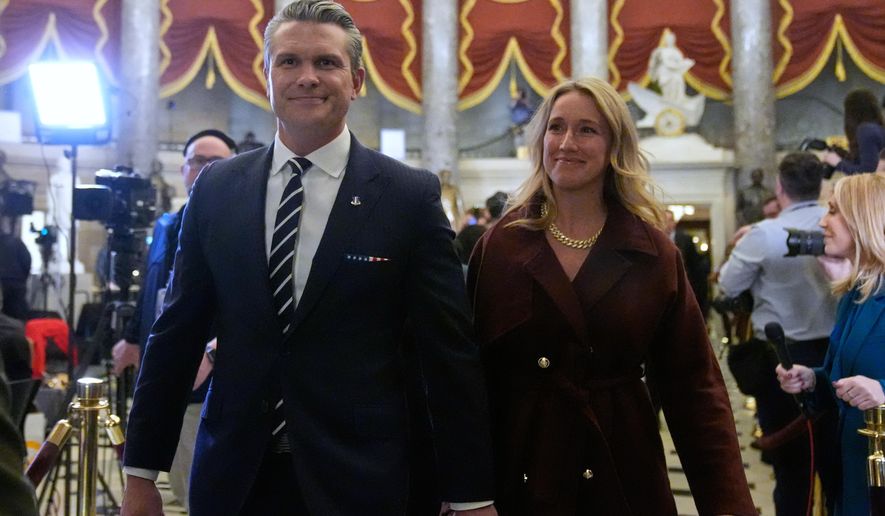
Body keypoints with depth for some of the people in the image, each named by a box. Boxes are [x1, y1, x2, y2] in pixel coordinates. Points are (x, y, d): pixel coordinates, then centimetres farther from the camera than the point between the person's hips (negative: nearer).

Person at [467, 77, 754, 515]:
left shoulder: (655, 254, -2)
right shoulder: (501, 245, -3)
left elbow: (695, 388, -3)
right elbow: (473, 376, -2)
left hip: (623, 478, 1)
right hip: (521, 479, 0)